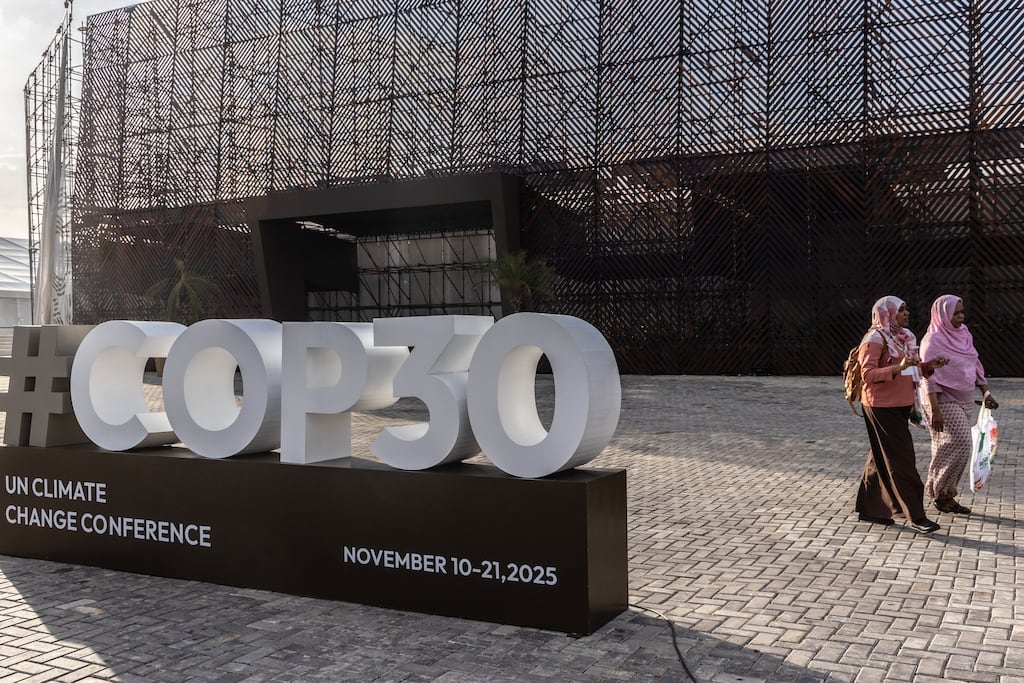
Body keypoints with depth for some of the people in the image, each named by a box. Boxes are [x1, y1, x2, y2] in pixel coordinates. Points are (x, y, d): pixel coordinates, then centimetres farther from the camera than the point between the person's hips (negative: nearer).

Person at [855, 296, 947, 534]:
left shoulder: (903, 337, 13)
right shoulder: (875, 339, -14)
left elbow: (910, 369, 20)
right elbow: (867, 375, -20)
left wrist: (928, 366, 1)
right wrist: (898, 367, -30)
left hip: (900, 405, 9)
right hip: (882, 406, -9)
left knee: (881, 458, 14)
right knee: (900, 460, -6)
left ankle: (869, 509, 23)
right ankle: (915, 516, -1)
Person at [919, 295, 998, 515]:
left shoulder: (964, 335, 9)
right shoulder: (933, 341, -14)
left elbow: (975, 365, 17)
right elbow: (929, 379, -18)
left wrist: (986, 392, 8)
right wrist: (934, 411, -22)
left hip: (965, 401, 8)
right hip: (945, 403, -8)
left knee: (958, 448, 9)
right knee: (959, 446, -11)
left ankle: (947, 496, 18)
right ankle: (940, 493, 4)